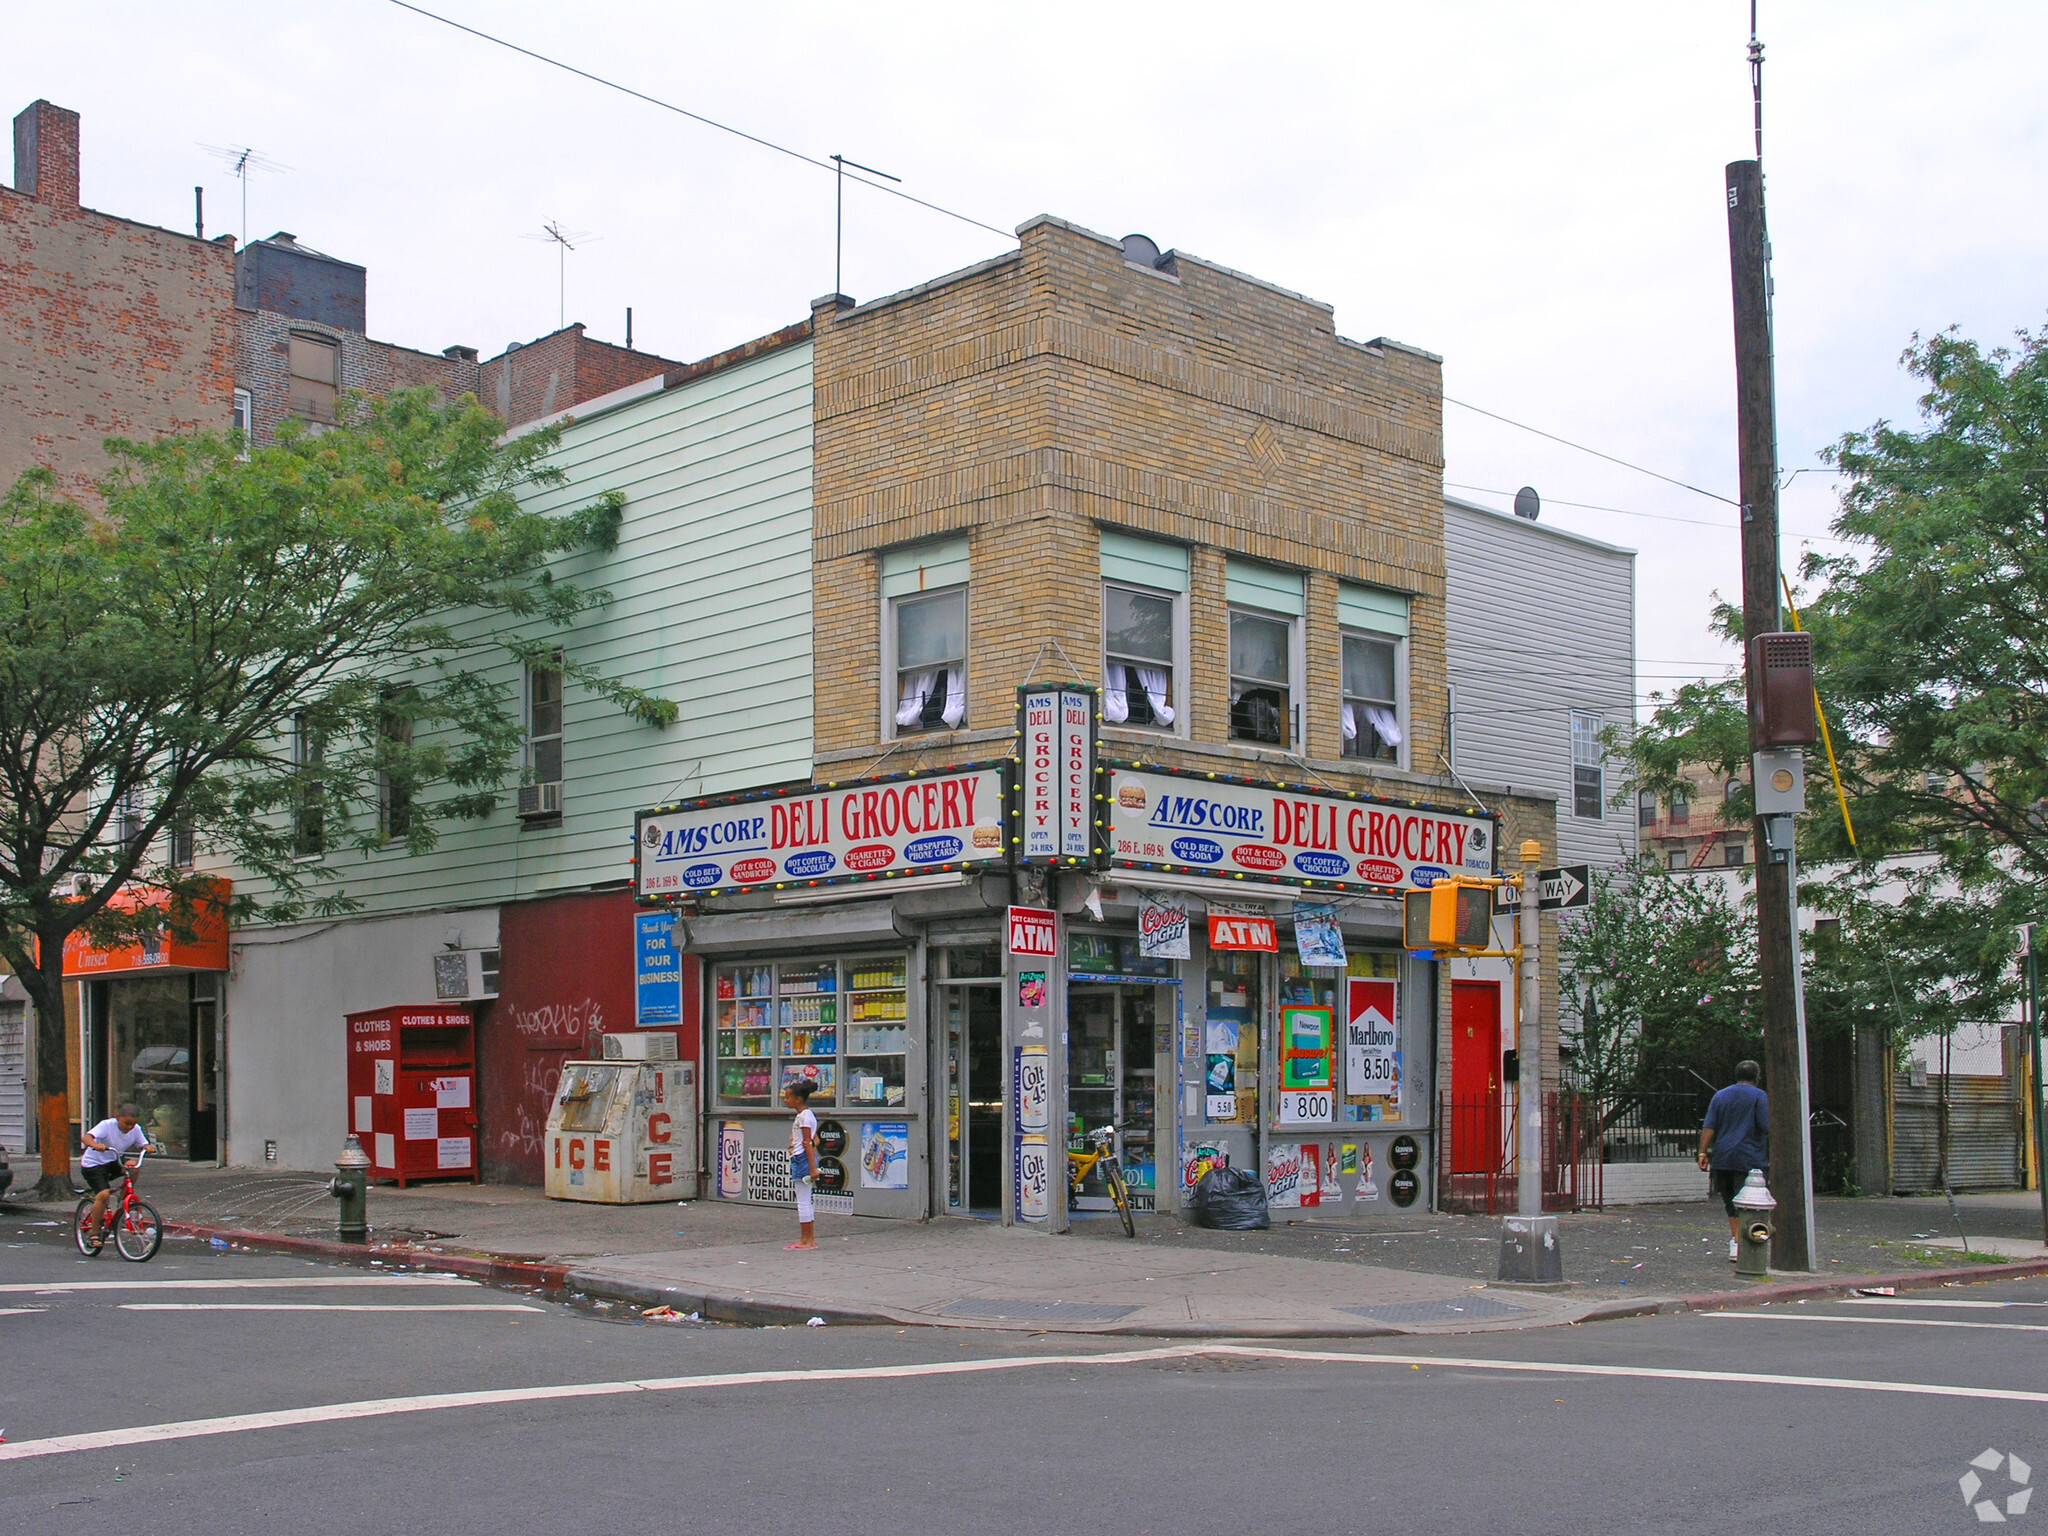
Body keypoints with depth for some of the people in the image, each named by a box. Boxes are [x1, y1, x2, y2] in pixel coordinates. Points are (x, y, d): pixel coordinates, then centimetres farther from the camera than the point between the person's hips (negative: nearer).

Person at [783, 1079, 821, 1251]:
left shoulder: (804, 1116, -13)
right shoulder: (808, 1115, 17)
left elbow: (808, 1143, -17)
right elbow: (815, 1141, 21)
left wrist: (812, 1167, -19)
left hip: (801, 1159, -10)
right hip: (800, 1159, 10)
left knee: (803, 1201, -6)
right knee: (806, 1202, 12)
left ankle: (806, 1240, -4)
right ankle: (810, 1239, 14)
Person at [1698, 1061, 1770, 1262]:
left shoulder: (1720, 1096, 11)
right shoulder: (1759, 1096, -2)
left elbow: (1709, 1127, 4)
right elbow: (1768, 1127, -11)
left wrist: (1703, 1152, 2)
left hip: (1722, 1159, 5)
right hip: (1750, 1159, -4)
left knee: (1730, 1201, 16)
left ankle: (1735, 1236, 19)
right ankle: (1737, 1244, -13)